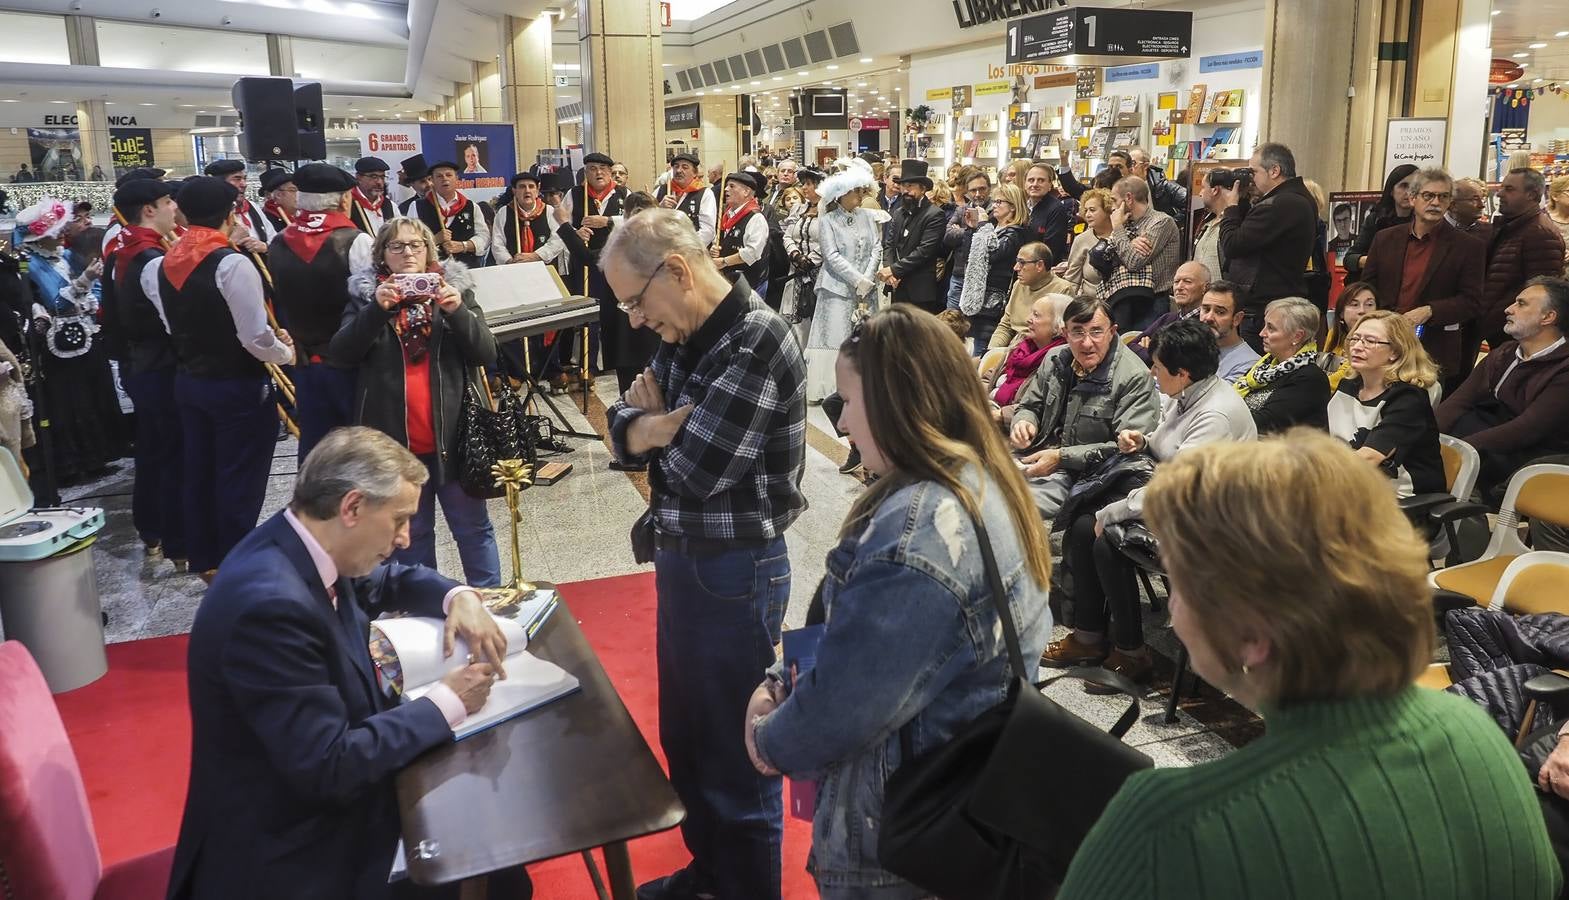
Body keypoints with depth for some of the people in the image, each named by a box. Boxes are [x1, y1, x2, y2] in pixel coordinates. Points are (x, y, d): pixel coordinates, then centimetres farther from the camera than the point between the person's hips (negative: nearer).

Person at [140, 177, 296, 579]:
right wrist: (286, 353, -3)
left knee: (200, 471, 17)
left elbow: (175, 327, 5)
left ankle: (205, 559, 30)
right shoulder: (233, 264, -20)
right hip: (239, 386, -7)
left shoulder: (161, 267, 0)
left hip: (189, 380, 7)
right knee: (240, 479, 3)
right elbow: (256, 337, -21)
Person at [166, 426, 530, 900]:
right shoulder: (271, 604, -31)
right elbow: (329, 769, -29)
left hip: (322, 782, 9)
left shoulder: (302, 547, -4)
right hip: (288, 849, -9)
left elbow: (389, 581, 17)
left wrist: (460, 597, -4)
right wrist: (447, 702, -20)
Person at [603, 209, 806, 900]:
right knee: (683, 735, 24)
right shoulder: (684, 335, 5)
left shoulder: (757, 342, -22)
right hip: (679, 557, 9)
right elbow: (623, 428, 6)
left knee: (736, 751, 8)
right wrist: (652, 425, -17)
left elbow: (693, 472, -26)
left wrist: (652, 426, -5)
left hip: (733, 570, -9)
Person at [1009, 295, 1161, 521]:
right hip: (1033, 459, 6)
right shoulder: (1055, 360, 8)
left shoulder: (1135, 378, -12)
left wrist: (1061, 457, -18)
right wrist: (1023, 422, -5)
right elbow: (1030, 406, 22)